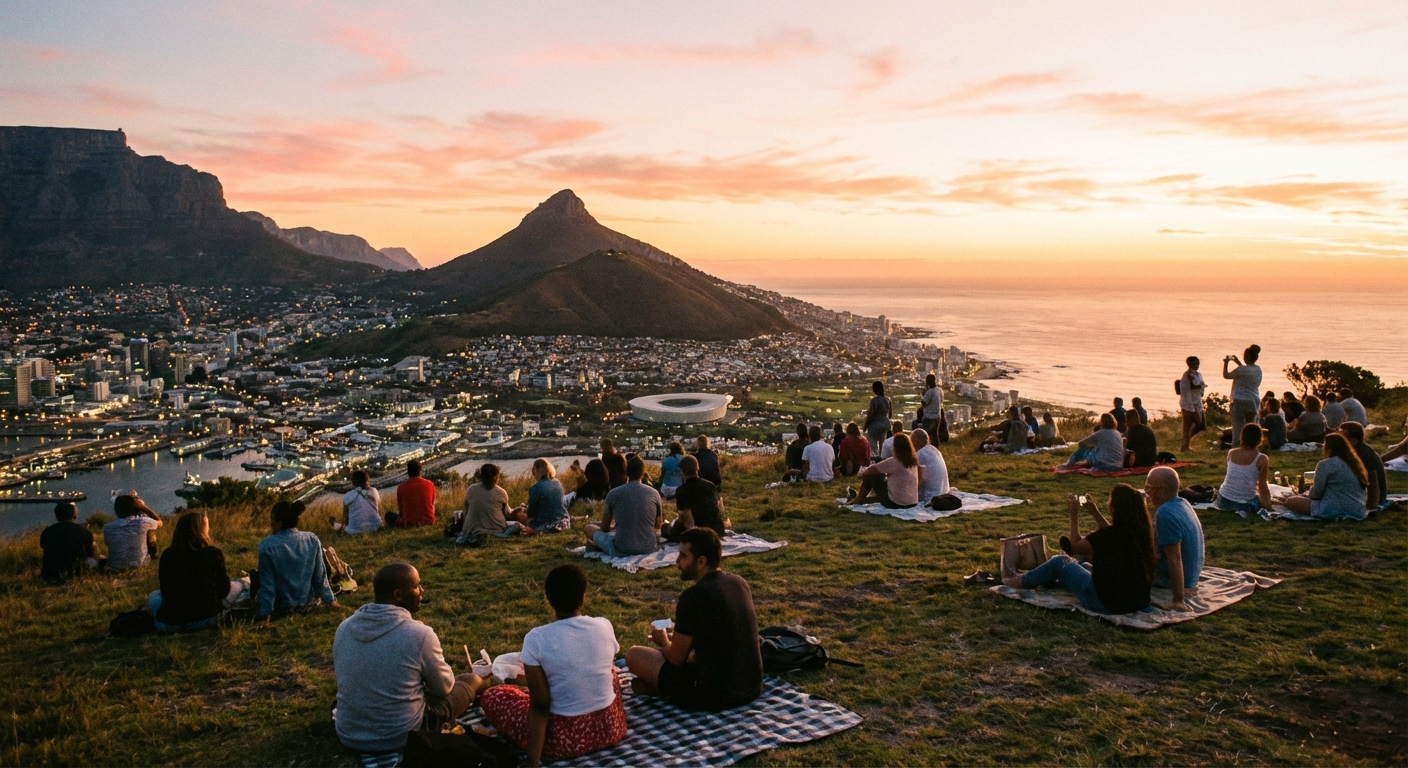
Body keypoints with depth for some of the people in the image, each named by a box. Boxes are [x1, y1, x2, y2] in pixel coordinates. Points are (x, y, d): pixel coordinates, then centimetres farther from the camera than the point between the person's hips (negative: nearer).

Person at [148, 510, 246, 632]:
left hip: (169, 623, 2)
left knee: (153, 596, 35)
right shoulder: (214, 553, -11)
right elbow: (223, 590, -3)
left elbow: (165, 591, 8)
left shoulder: (167, 555, -4)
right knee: (237, 586, 20)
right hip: (207, 619, -2)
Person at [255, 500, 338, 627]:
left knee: (255, 575, 22)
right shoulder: (312, 539, -12)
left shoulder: (267, 545, -22)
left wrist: (265, 615, -9)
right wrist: (329, 600, 8)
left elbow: (267, 583, -17)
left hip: (281, 606, -4)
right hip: (307, 601, 4)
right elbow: (320, 575, -4)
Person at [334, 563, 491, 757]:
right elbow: (444, 687, -6)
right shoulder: (420, 634, -21)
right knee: (473, 680, 18)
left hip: (348, 737, 5)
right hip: (402, 739, -5)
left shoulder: (344, 627, -6)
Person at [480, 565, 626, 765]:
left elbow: (540, 706, -17)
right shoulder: (604, 627, -6)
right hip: (610, 728, 4)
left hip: (565, 738, -4)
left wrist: (533, 763, -14)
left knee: (491, 696, 14)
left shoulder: (536, 639, -17)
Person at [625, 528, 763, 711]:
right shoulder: (739, 582, 4)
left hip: (716, 695, -8)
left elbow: (676, 658, -8)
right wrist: (676, 638, 24)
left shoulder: (694, 596, -19)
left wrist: (663, 641, 13)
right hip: (753, 686, 8)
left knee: (634, 655, 2)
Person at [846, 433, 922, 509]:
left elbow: (872, 469, -9)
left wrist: (863, 474, 14)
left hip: (894, 503, -7)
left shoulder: (894, 461, -16)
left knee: (870, 476, 6)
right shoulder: (914, 461, 2)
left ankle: (858, 500, 25)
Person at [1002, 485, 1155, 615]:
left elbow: (1075, 547, -7)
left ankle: (1024, 581, 39)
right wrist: (1095, 513, 19)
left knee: (1059, 562, 13)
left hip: (1107, 602, -7)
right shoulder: (1141, 530, -4)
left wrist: (1074, 515, 1)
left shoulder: (1106, 535, -24)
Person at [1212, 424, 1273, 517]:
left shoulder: (1231, 453, -1)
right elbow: (1263, 487, -2)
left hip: (1224, 501, 4)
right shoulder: (1262, 459, -11)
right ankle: (1245, 509, -1)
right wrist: (1267, 505, 10)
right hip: (1247, 503, -4)